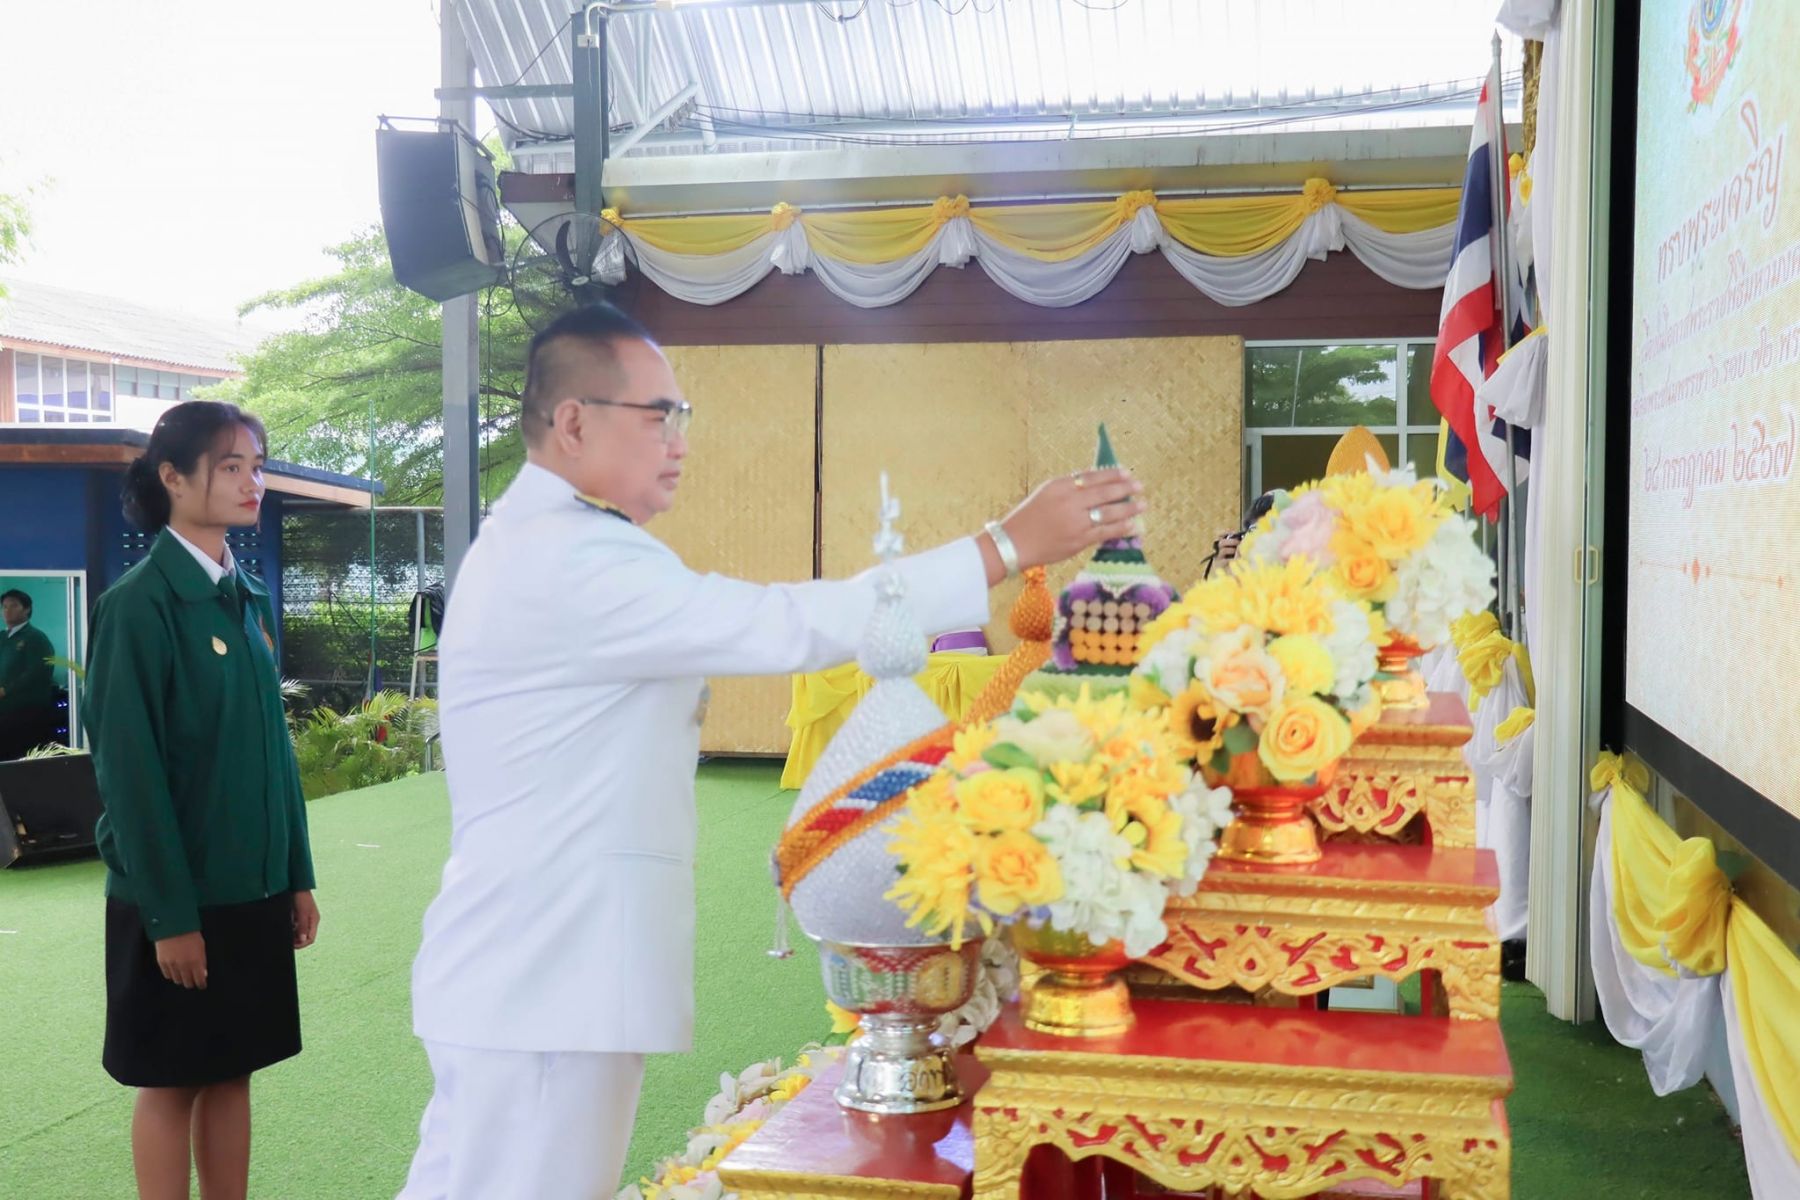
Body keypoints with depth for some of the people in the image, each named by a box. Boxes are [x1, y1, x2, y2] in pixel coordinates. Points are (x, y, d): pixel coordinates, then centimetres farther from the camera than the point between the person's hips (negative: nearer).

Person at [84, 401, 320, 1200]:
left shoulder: (248, 597, 7)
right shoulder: (140, 603, -14)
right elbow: (130, 768, -15)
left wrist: (297, 875, 11)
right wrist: (170, 913, -15)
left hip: (251, 888, 6)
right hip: (178, 895, -6)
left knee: (233, 1071, 13)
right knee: (172, 1081, 6)